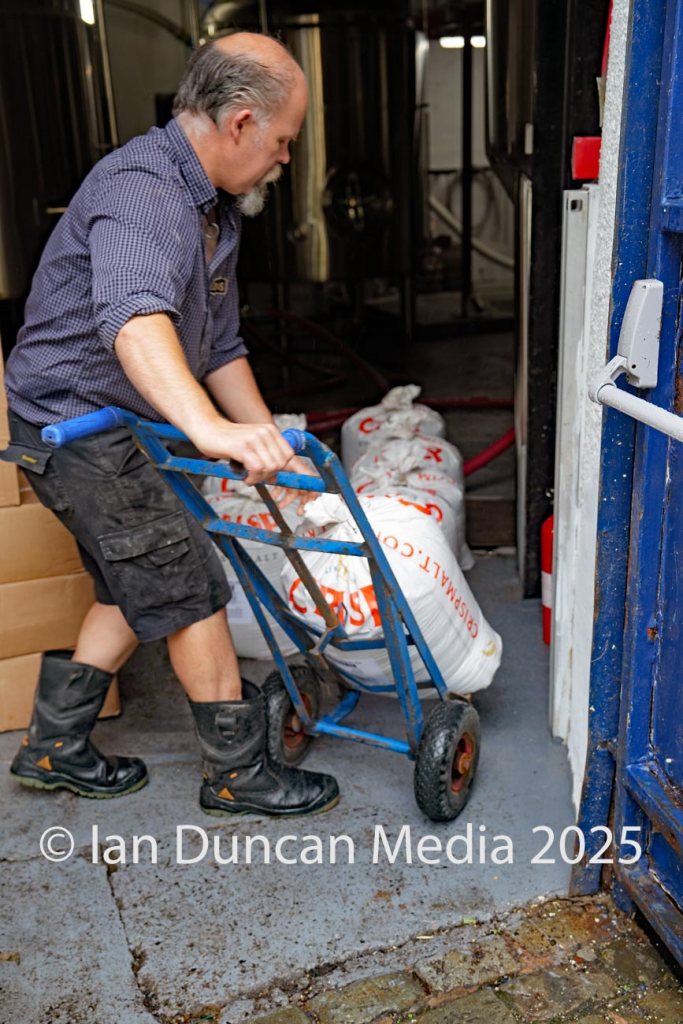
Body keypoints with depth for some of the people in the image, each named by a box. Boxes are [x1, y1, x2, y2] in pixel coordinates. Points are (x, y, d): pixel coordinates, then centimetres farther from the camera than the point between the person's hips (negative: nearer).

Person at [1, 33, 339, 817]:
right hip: (74, 421, -10)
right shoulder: (140, 186, -24)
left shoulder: (214, 209, 10)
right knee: (191, 590, -6)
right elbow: (134, 318, -44)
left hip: (110, 429, 10)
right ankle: (238, 774, 10)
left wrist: (269, 447, 10)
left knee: (135, 590, 16)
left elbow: (219, 347, 14)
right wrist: (210, 428, -59)